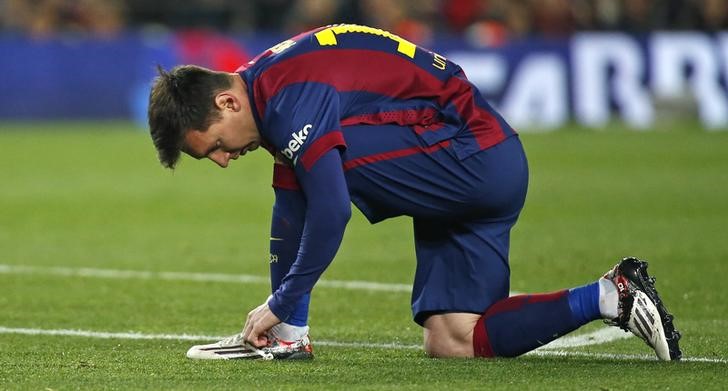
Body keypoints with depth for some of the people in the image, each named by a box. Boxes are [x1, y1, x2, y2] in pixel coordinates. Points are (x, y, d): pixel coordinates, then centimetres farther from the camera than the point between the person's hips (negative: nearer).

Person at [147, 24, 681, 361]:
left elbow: (330, 210, -25)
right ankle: (611, 297, 5)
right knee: (451, 342, 3)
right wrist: (281, 310, 15)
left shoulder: (289, 95, -19)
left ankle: (289, 332, -11)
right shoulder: (277, 91, 14)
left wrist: (280, 306, -16)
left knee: (321, 157, -18)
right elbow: (291, 215, 20)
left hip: (472, 158, -11)